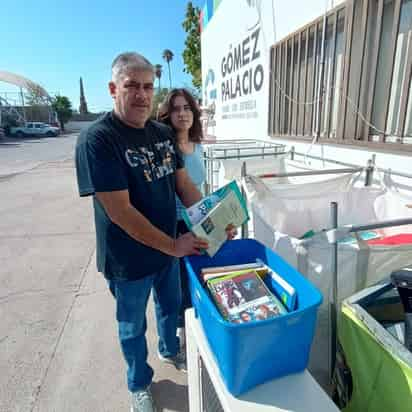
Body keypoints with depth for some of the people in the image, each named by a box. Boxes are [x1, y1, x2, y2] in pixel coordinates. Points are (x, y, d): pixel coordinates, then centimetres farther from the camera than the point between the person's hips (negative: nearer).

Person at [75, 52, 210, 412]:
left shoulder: (163, 133, -1)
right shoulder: (97, 140, -23)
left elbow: (184, 184, 3)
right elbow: (120, 211, -27)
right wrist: (173, 245, -24)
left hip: (169, 248, 6)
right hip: (129, 259, -6)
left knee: (171, 305, 27)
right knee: (133, 325, 18)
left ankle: (170, 350, 58)